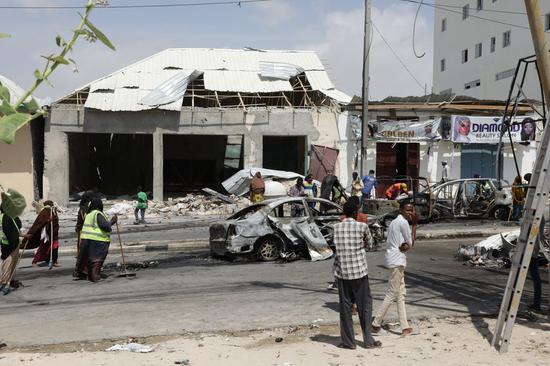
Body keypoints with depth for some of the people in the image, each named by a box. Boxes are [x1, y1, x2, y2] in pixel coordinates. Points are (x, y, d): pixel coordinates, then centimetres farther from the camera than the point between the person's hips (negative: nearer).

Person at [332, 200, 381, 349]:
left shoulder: (336, 227, 1)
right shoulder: (362, 226, -7)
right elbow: (369, 242, 8)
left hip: (342, 271, 2)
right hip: (359, 271, -2)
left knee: (345, 307, 7)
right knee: (365, 306, 8)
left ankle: (348, 341, 11)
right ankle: (368, 340, 11)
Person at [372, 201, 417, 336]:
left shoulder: (394, 222, 17)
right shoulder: (403, 222, -12)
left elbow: (388, 243, 12)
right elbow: (411, 243, -8)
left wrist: (403, 246, -6)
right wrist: (414, 224, -4)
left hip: (394, 259, 10)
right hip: (398, 261, -10)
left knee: (401, 294, 10)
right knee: (392, 294, -4)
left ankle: (405, 327, 12)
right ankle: (376, 323, 1)